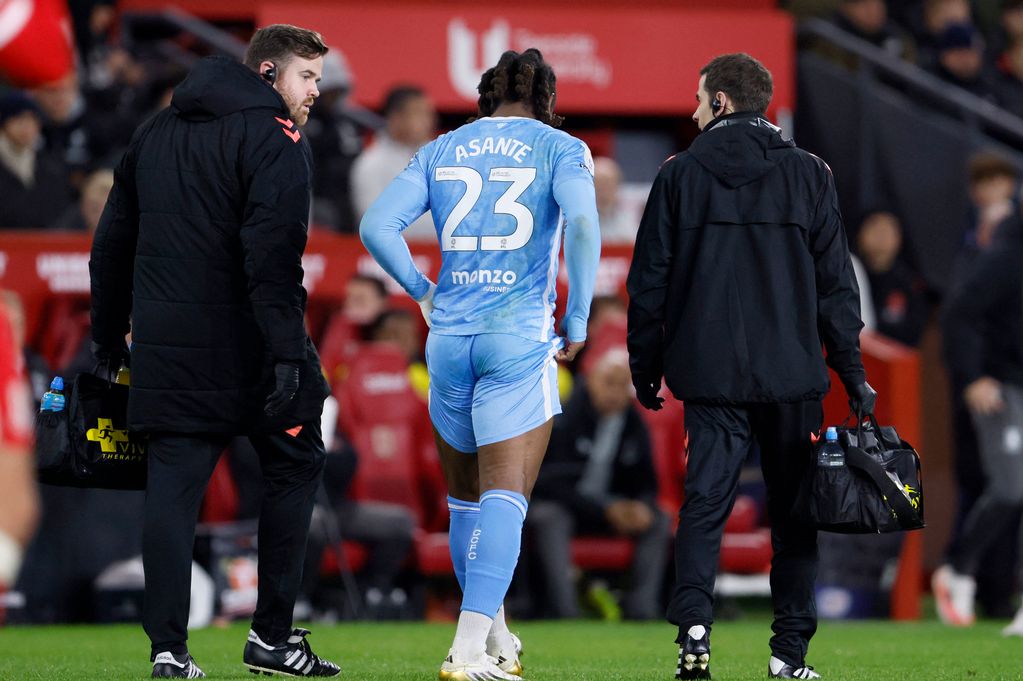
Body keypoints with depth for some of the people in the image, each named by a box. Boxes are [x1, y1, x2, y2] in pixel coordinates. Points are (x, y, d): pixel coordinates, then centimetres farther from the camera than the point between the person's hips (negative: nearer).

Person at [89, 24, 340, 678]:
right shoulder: (272, 137, -7)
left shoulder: (156, 133, 17)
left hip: (166, 347, 6)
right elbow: (273, 252, -19)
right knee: (294, 466, 10)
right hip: (246, 346, -6)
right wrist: (286, 350, -22)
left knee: (173, 489, 5)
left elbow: (113, 238, 20)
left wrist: (110, 333, 26)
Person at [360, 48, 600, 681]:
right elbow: (583, 225, -16)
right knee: (505, 496, -7)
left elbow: (376, 226, 2)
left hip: (449, 338, 4)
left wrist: (425, 294, 14)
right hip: (520, 341, -4)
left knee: (466, 496, 17)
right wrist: (578, 321, -7)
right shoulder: (561, 148, 2)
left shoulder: (441, 150, 11)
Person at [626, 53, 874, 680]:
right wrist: (852, 372, 7)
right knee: (793, 507, 8)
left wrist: (645, 367, 12)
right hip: (792, 371, 0)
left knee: (705, 500, 0)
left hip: (710, 370, 0)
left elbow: (650, 281, 3)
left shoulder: (681, 175, 1)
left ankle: (694, 624, -20)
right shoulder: (808, 174, 2)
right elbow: (836, 282, 2)